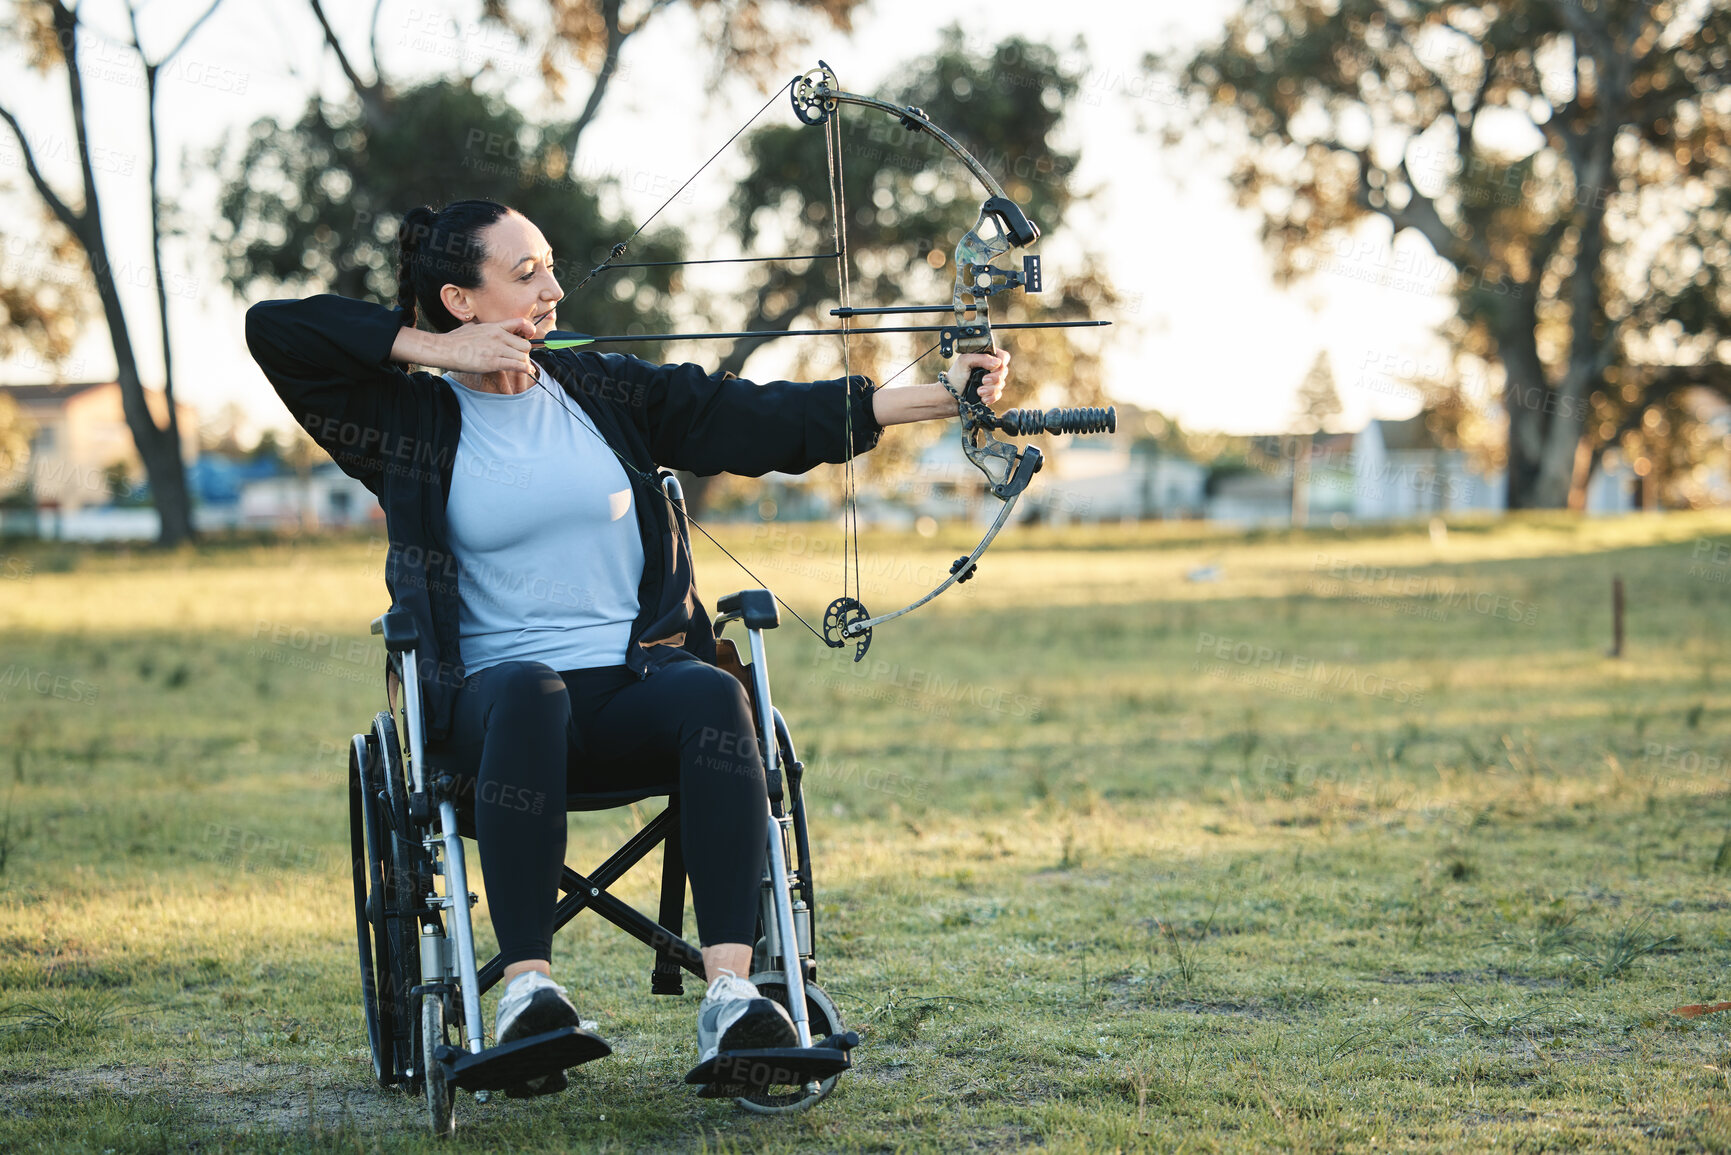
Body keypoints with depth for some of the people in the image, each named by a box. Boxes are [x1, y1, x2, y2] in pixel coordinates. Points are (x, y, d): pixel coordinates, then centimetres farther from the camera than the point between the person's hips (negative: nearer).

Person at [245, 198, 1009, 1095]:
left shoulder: (603, 393, 13)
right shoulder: (412, 423, 6)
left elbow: (761, 420, 7)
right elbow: (272, 328, 0)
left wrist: (941, 397, -1)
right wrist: (433, 348, -5)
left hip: (637, 679, 2)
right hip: (496, 700, -2)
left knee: (713, 694, -32)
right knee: (528, 693, -38)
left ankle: (731, 996, -42)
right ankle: (527, 988, -45)